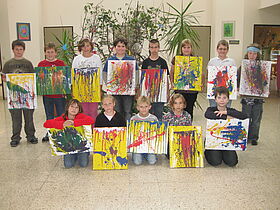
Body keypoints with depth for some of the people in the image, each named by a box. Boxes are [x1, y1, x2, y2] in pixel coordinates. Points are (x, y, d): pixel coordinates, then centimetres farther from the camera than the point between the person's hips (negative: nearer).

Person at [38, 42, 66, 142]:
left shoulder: (61, 63, -3)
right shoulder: (41, 64, 3)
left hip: (59, 94, -2)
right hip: (46, 94, 2)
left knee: (61, 115, 7)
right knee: (49, 115, 15)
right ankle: (49, 133, 27)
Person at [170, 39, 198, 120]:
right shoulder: (176, 59, 5)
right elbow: (171, 73, 10)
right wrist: (172, 83, -5)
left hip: (192, 90, 0)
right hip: (179, 89, 0)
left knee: (189, 110, 6)